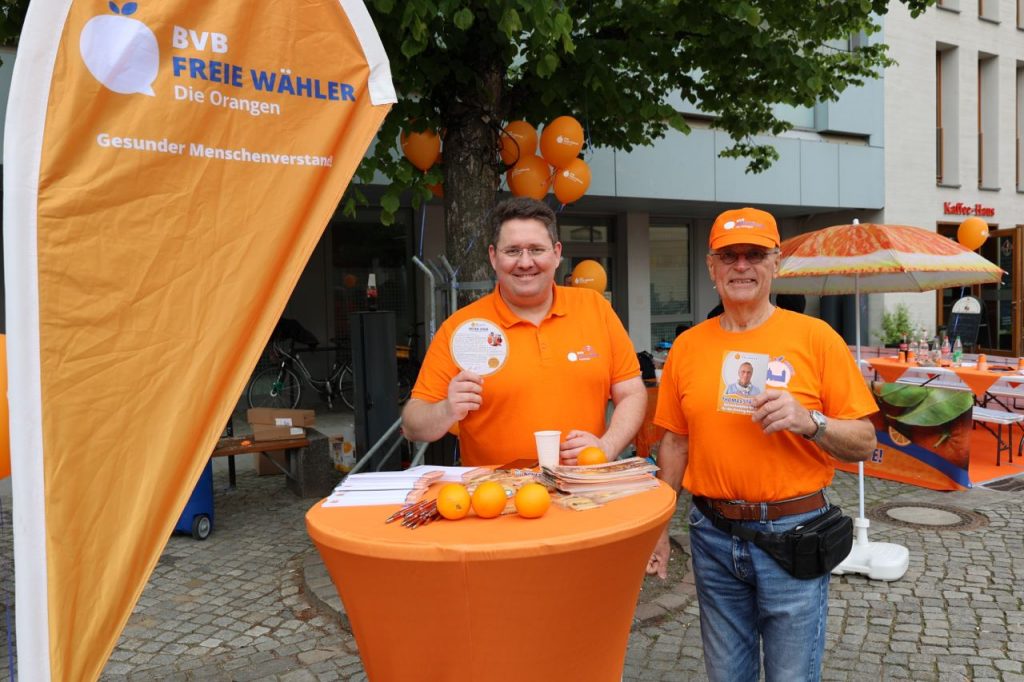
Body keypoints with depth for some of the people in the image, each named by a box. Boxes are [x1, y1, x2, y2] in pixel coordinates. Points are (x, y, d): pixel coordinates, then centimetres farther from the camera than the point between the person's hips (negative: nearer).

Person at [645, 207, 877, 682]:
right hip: (713, 538, 3)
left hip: (791, 535, -2)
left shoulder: (814, 336, -6)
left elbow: (863, 443, -5)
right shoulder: (687, 346, 3)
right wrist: (657, 527, 9)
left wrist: (808, 421, -23)